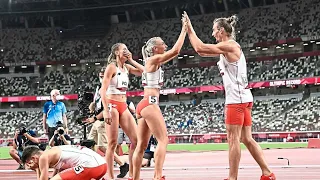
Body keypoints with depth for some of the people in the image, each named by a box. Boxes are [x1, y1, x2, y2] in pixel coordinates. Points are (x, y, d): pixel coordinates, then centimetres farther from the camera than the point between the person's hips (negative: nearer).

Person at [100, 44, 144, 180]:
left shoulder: (127, 67, 14)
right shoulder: (112, 67, -7)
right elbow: (103, 90, -13)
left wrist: (131, 60, 3)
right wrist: (106, 111, -21)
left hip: (123, 106, 7)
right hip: (112, 105, -7)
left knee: (136, 140, 1)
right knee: (112, 142, -8)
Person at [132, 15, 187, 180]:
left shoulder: (154, 61, 18)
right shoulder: (153, 59, -7)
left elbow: (174, 52, 28)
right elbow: (175, 51, -15)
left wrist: (184, 30, 26)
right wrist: (184, 30, -7)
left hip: (144, 105, 10)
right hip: (149, 104, -10)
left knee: (142, 145, 8)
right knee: (163, 140, -12)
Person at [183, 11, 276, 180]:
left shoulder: (229, 45, -10)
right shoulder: (226, 48, 18)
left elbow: (200, 48, -16)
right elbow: (201, 50, 25)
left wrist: (190, 29, -6)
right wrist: (189, 31, 22)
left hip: (237, 98, -10)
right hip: (241, 98, 10)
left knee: (233, 139, -8)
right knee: (247, 139, 10)